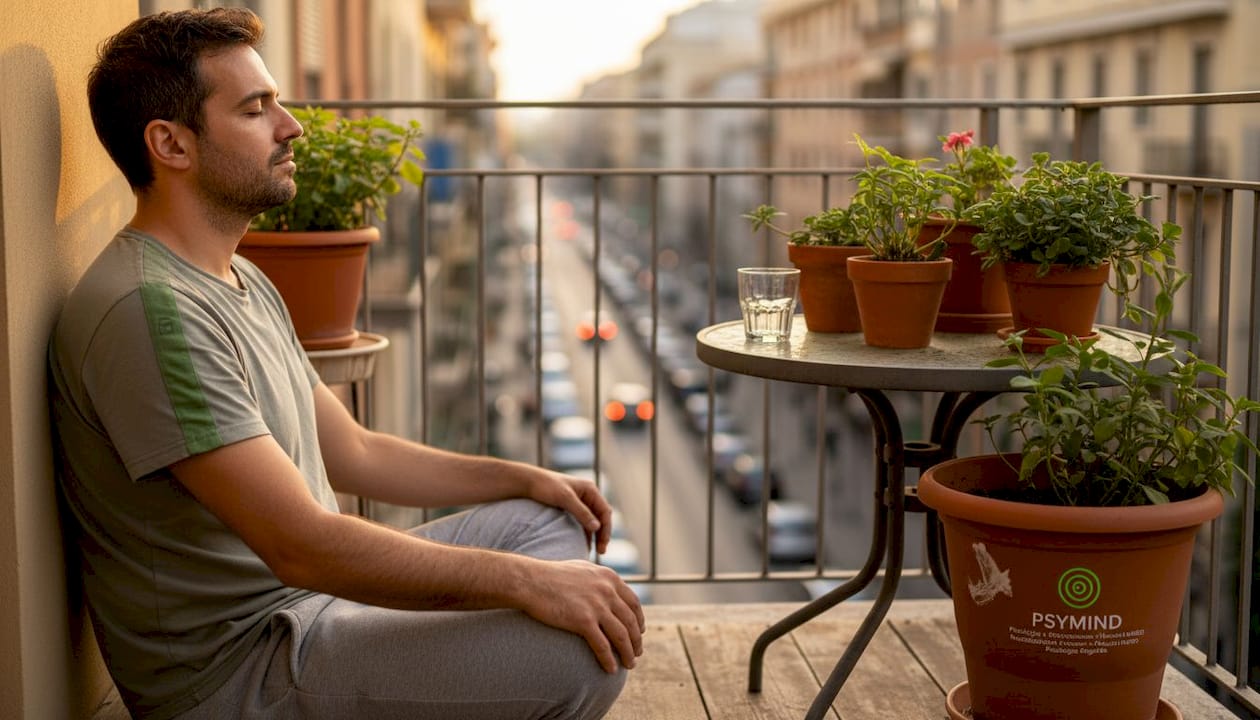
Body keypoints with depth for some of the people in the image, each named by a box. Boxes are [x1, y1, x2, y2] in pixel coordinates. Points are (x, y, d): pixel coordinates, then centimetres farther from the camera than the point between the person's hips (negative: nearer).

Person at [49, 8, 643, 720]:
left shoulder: (243, 282, 13)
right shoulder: (148, 310, -23)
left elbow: (353, 453, 19)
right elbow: (301, 545, -27)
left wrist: (526, 478, 11)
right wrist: (525, 583, -23)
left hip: (309, 592, 10)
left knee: (553, 523, 15)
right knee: (585, 655, -23)